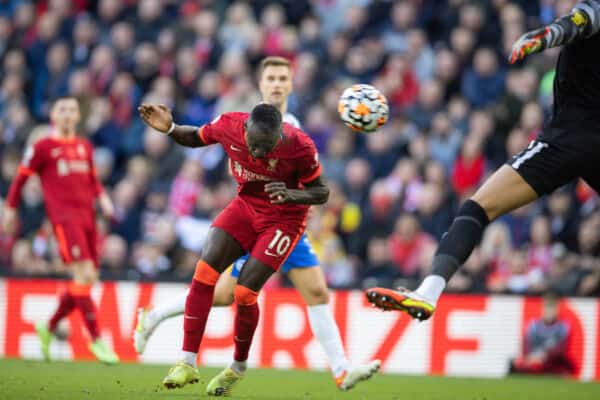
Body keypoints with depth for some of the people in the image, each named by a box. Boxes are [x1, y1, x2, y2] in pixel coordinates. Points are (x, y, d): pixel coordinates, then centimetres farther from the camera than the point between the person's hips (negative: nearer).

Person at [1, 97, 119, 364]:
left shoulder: (85, 147, 18)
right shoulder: (42, 147, 2)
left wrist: (102, 197, 8)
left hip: (87, 216, 7)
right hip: (64, 218, -7)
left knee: (88, 279, 4)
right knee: (84, 275, -16)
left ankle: (49, 327, 24)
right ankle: (96, 340, -14)